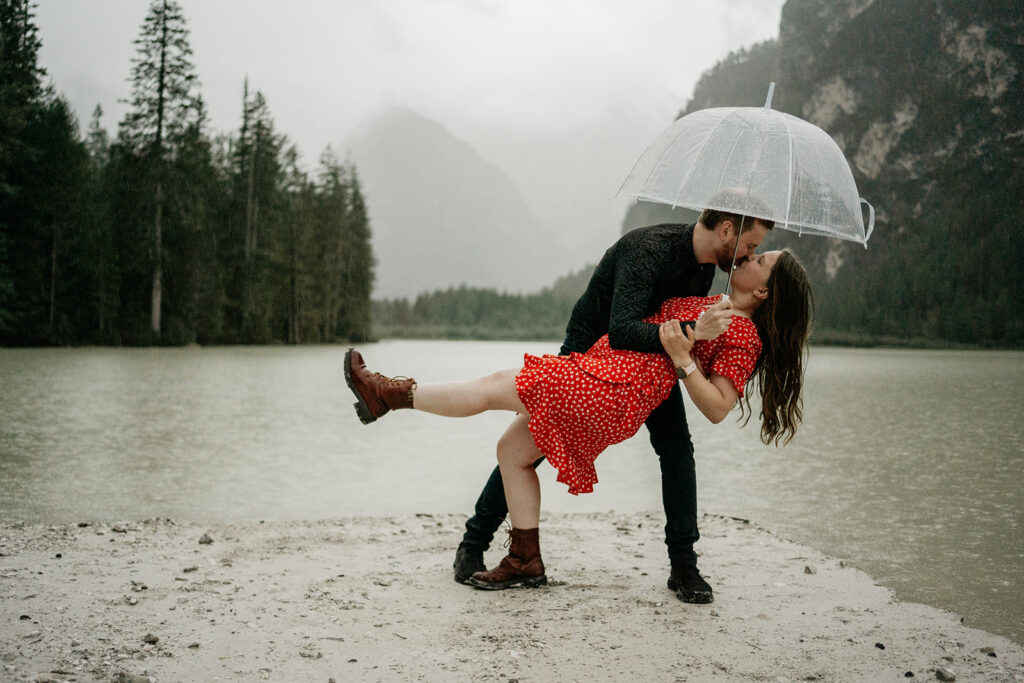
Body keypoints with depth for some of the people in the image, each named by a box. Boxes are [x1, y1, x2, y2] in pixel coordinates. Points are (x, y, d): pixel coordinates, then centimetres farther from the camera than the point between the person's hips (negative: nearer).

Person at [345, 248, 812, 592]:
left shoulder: (744, 336, -6)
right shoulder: (715, 306, 21)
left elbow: (717, 408, -14)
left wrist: (681, 357, -18)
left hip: (615, 391, -10)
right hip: (595, 368, 10)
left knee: (493, 388, -8)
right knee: (513, 453, 11)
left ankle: (389, 396, 3)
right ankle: (525, 562, 17)